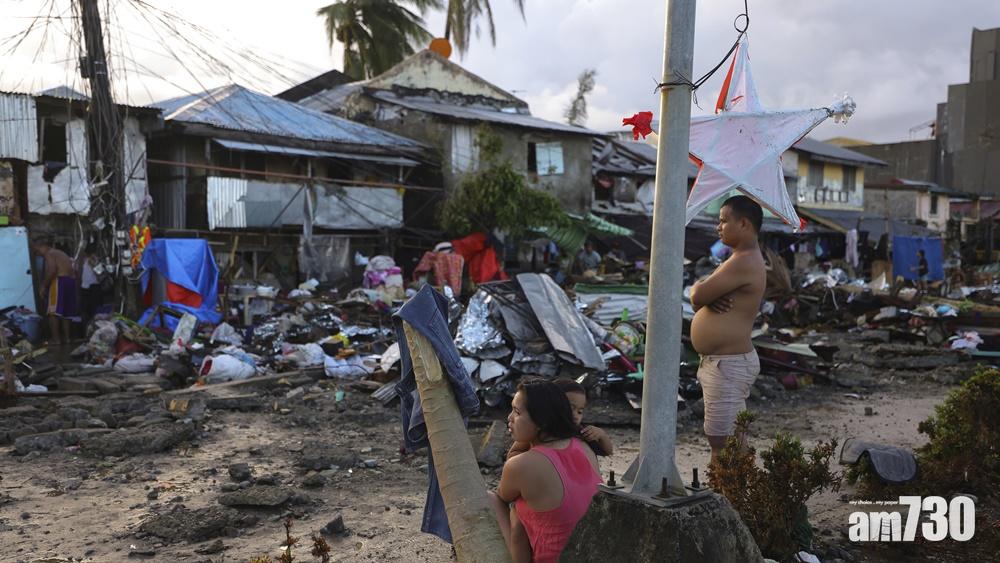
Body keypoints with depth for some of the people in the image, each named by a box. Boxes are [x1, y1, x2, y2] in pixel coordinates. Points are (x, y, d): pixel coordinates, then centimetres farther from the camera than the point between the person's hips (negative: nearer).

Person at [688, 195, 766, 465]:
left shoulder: (744, 263, -19)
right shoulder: (741, 260, 16)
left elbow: (697, 296, -21)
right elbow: (699, 293, 13)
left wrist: (702, 292, 2)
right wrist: (707, 294, -10)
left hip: (728, 364, -11)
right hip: (724, 362, 11)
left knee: (722, 443, -6)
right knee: (730, 442, 18)